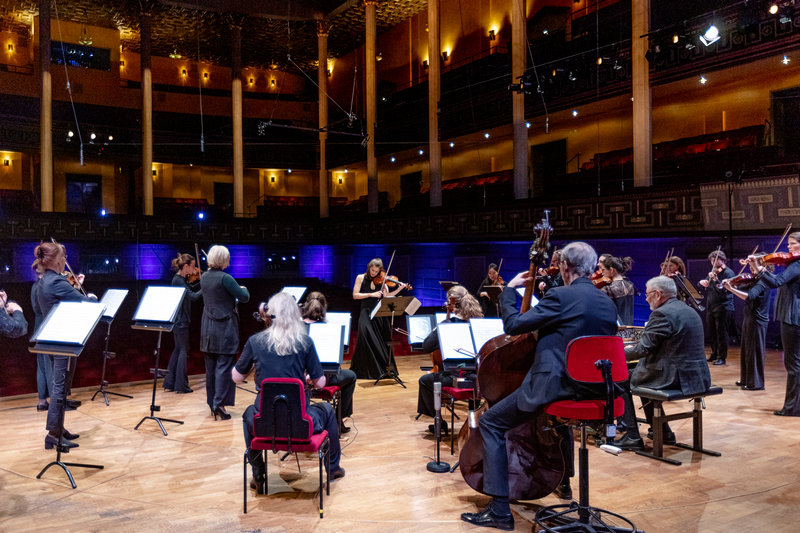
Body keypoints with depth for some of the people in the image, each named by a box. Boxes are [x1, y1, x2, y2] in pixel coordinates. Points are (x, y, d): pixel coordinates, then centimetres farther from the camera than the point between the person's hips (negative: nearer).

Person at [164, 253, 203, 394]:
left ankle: (169, 383, 21)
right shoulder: (178, 280, -18)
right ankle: (181, 386, 3)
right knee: (183, 351, -2)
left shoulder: (182, 279, 10)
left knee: (178, 350, 15)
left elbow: (193, 290, 14)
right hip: (180, 320, -10)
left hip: (178, 320, 10)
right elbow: (193, 296, -25)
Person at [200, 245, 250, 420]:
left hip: (207, 328, 7)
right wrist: (243, 289, 10)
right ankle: (219, 403, -6)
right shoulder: (225, 278, -16)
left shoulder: (204, 278, 6)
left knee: (210, 366, 12)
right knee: (224, 366, -3)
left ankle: (212, 403, 19)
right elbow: (244, 297, -10)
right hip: (224, 328, -7)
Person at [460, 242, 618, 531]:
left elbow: (513, 325, -13)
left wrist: (509, 289, 1)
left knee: (490, 423, 1)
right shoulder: (609, 304, 8)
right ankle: (563, 481, 54)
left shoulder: (560, 296, -15)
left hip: (553, 386, -8)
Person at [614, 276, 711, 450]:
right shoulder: (690, 311, 14)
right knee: (644, 377, 28)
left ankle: (633, 436, 7)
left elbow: (643, 349, -16)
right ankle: (663, 432, 30)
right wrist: (632, 348, 20)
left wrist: (623, 352, 3)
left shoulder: (662, 314, -16)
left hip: (675, 378, -9)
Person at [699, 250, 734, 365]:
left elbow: (725, 290, -19)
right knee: (712, 333, 13)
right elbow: (707, 285, 16)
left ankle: (722, 357, 2)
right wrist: (702, 282, -6)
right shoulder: (713, 271, 16)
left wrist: (716, 280, -31)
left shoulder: (728, 272, -8)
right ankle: (714, 354, 24)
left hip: (723, 307, -7)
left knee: (721, 333, -4)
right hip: (711, 307, 8)